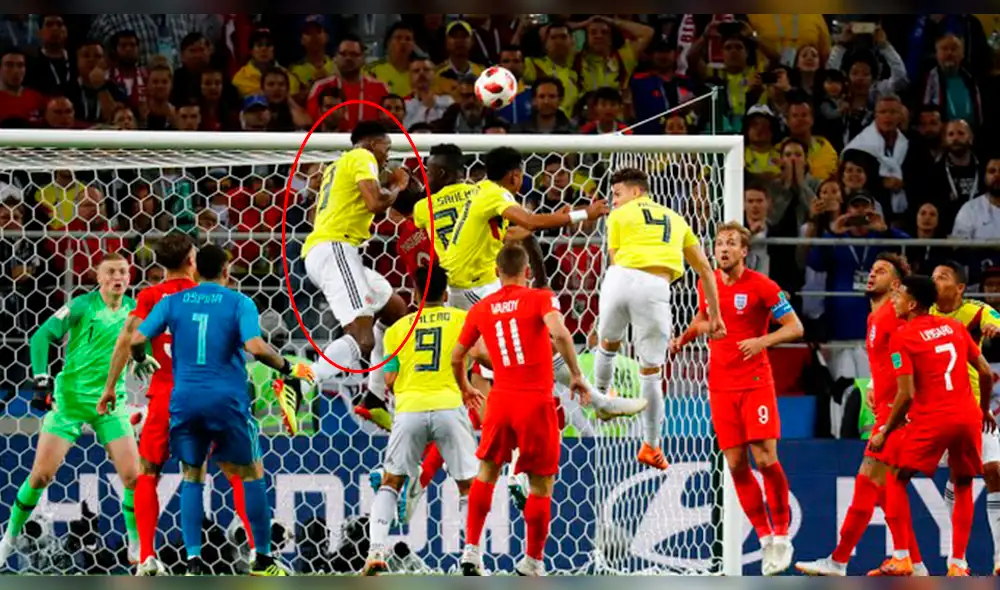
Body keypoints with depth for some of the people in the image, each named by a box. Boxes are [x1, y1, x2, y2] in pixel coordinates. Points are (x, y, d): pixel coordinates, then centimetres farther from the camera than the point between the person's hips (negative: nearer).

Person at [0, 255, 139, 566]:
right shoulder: (82, 306, -9)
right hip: (70, 397, -3)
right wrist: (42, 380, -21)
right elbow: (42, 337, -13)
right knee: (41, 475, -4)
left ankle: (138, 548, 9)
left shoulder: (133, 308, 2)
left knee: (132, 476, -8)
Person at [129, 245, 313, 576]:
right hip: (227, 400, -2)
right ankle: (262, 559, 13)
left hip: (185, 400, 2)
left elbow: (136, 340, 0)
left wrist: (141, 360, 22)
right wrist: (287, 369, -1)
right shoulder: (239, 303, -1)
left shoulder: (173, 302, 7)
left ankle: (193, 560, 3)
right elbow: (255, 347, -16)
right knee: (252, 475, 12)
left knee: (192, 477, 15)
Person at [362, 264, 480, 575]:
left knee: (390, 481, 17)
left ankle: (376, 552, 2)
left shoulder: (398, 328, 13)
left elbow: (390, 380, 8)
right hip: (449, 406, -1)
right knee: (468, 486, 11)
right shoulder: (461, 319, 9)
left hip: (409, 409, 1)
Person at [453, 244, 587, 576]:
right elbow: (559, 332, -22)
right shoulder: (540, 299, -2)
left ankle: (471, 551, 14)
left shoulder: (480, 310, 9)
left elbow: (456, 357, 17)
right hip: (537, 401, -3)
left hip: (500, 400, 3)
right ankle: (533, 562, 14)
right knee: (542, 485, 8)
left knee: (487, 473, 20)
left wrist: (465, 388, 36)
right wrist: (576, 375, -14)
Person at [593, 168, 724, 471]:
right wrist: (714, 315, 32)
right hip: (655, 287, 1)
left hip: (621, 278, -1)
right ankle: (651, 446, 14)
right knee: (651, 372, 9)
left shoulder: (619, 216, 18)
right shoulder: (674, 219, 28)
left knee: (608, 344, 28)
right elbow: (705, 269, 27)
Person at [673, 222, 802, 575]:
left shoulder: (761, 286, -9)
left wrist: (762, 341, -25)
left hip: (756, 383, -5)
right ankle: (765, 537, 11)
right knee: (736, 465, 0)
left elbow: (795, 327, -9)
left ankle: (782, 536, 3)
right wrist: (684, 338, 9)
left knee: (765, 459, -12)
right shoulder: (707, 284, 7)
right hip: (721, 385, 5)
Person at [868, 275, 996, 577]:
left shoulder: (902, 336, -4)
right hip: (969, 416, 5)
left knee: (896, 480, 10)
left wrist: (885, 433, -2)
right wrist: (984, 410, 29)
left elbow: (906, 394, -11)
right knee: (963, 486, 20)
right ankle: (958, 563, 11)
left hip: (931, 419, -5)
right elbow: (986, 373, 13)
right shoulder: (954, 327, 12)